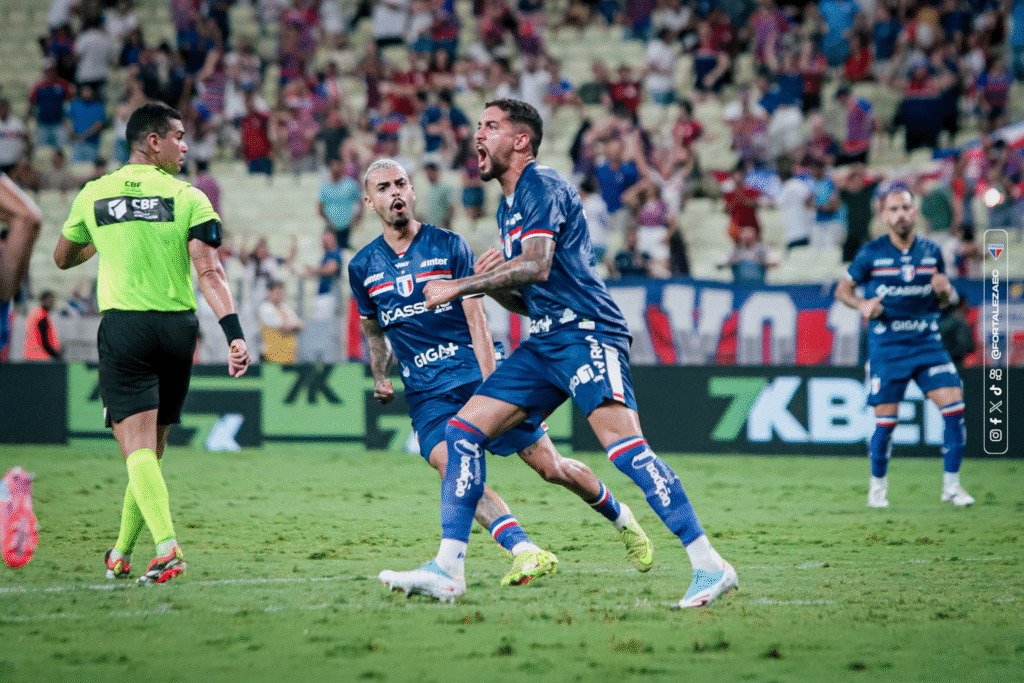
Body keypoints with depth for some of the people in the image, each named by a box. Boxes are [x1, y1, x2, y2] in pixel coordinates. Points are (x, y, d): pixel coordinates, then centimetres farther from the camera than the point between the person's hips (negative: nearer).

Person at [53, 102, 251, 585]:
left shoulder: (93, 195, 5)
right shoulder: (189, 198, -1)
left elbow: (62, 259, 21)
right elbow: (209, 273, -12)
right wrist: (235, 335, -16)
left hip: (123, 325, -1)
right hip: (178, 328, 1)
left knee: (137, 447, -8)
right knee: (152, 449, 14)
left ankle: (166, 546, -28)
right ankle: (122, 554, 25)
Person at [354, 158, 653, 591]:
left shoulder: (448, 246, -1)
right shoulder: (363, 268, 7)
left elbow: (476, 319, -6)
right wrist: (380, 379, 8)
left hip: (478, 375, -2)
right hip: (427, 396, 2)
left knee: (551, 467, -1)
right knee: (456, 472, -27)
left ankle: (620, 517, 25)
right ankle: (525, 552, -34)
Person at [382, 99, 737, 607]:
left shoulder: (543, 186, -7)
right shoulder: (508, 208, 23)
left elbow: (537, 266, -23)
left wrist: (457, 287, -17)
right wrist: (484, 285, 7)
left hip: (586, 333, -10)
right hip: (543, 343, 10)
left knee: (625, 447, -23)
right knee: (463, 431, 1)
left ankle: (709, 565, -24)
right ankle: (448, 568, 1)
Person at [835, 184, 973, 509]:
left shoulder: (931, 251, 5)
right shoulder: (871, 253, -3)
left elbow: (948, 300, 15)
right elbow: (842, 289, 8)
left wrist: (945, 292, -10)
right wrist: (863, 304, -13)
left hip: (927, 342, 2)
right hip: (886, 346, -2)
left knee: (954, 405, -12)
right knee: (885, 419, -3)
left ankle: (951, 485, -2)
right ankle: (877, 485, 20)